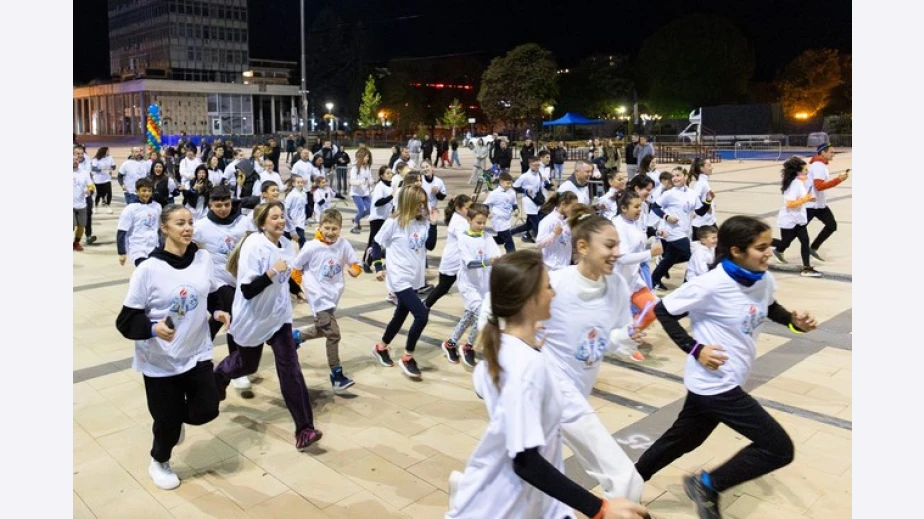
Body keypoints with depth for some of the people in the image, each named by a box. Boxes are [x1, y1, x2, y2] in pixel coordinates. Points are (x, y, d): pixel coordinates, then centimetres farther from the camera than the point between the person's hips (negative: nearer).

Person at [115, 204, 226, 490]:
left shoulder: (204, 258, -5)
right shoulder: (148, 269, -19)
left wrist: (217, 312, -6)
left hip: (197, 353, 4)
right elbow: (126, 320, -15)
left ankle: (175, 417, 41)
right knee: (168, 419, 9)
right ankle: (159, 462, 42)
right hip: (160, 361, -4)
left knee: (206, 410, 5)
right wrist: (153, 328, -33)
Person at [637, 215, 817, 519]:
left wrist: (794, 321, -1)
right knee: (779, 449, -5)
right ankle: (707, 485, 10)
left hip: (727, 381, 8)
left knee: (683, 439, 23)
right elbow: (663, 311, -15)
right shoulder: (711, 285, -25)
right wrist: (695, 348, -21)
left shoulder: (763, 279, -3)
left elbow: (770, 308, 19)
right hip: (713, 382, -8)